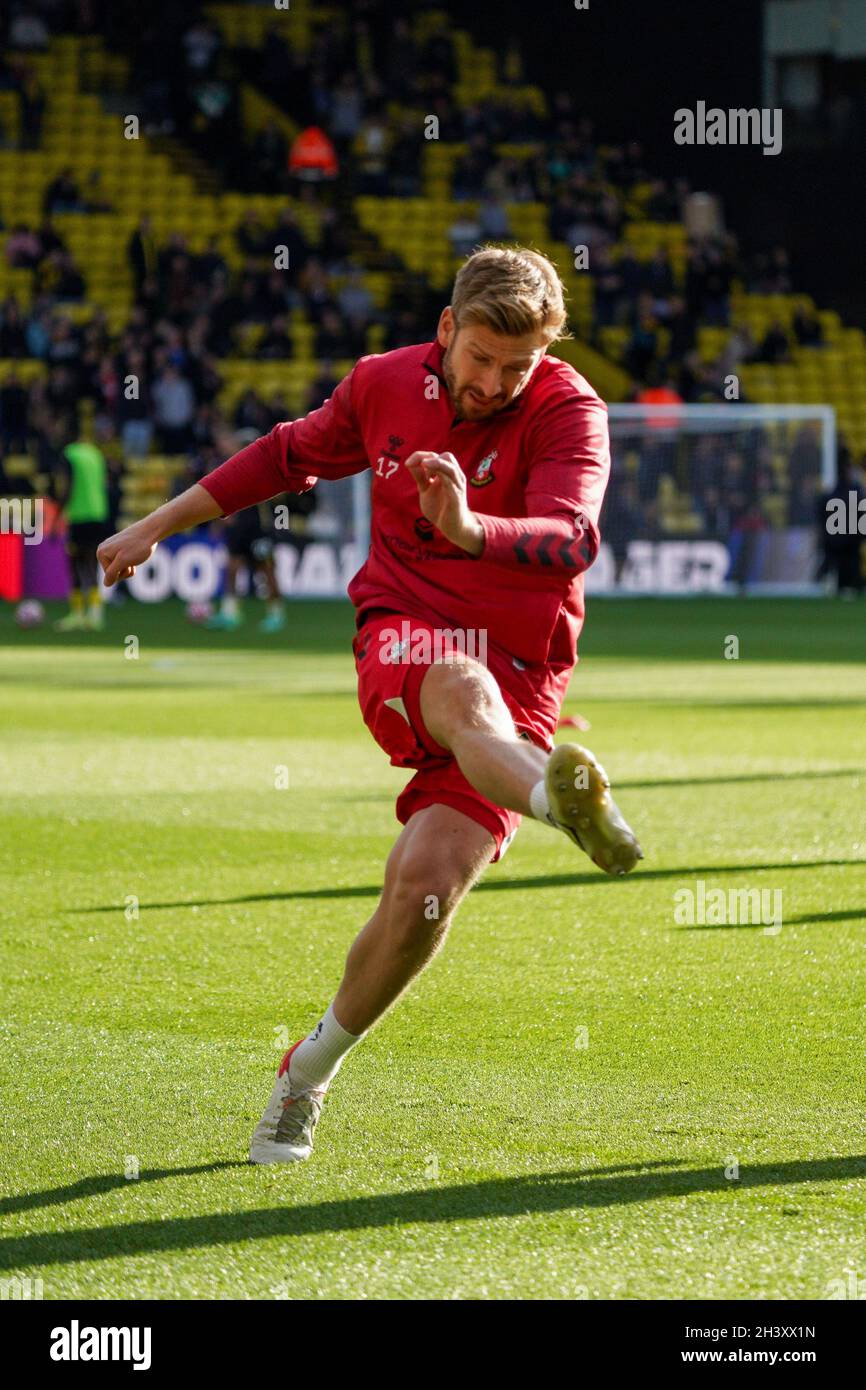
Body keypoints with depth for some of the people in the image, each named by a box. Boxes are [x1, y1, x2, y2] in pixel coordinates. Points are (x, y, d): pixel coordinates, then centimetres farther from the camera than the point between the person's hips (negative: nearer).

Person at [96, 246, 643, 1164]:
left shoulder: (569, 411, -9)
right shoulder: (385, 384, 4)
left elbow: (572, 540, -28)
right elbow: (291, 453, 25)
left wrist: (470, 529, -48)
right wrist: (159, 526, 31)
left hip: (519, 677, -1)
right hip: (401, 637, 1)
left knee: (425, 887, -17)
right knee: (464, 691, -38)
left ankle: (313, 1068, 7)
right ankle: (562, 801, -72)